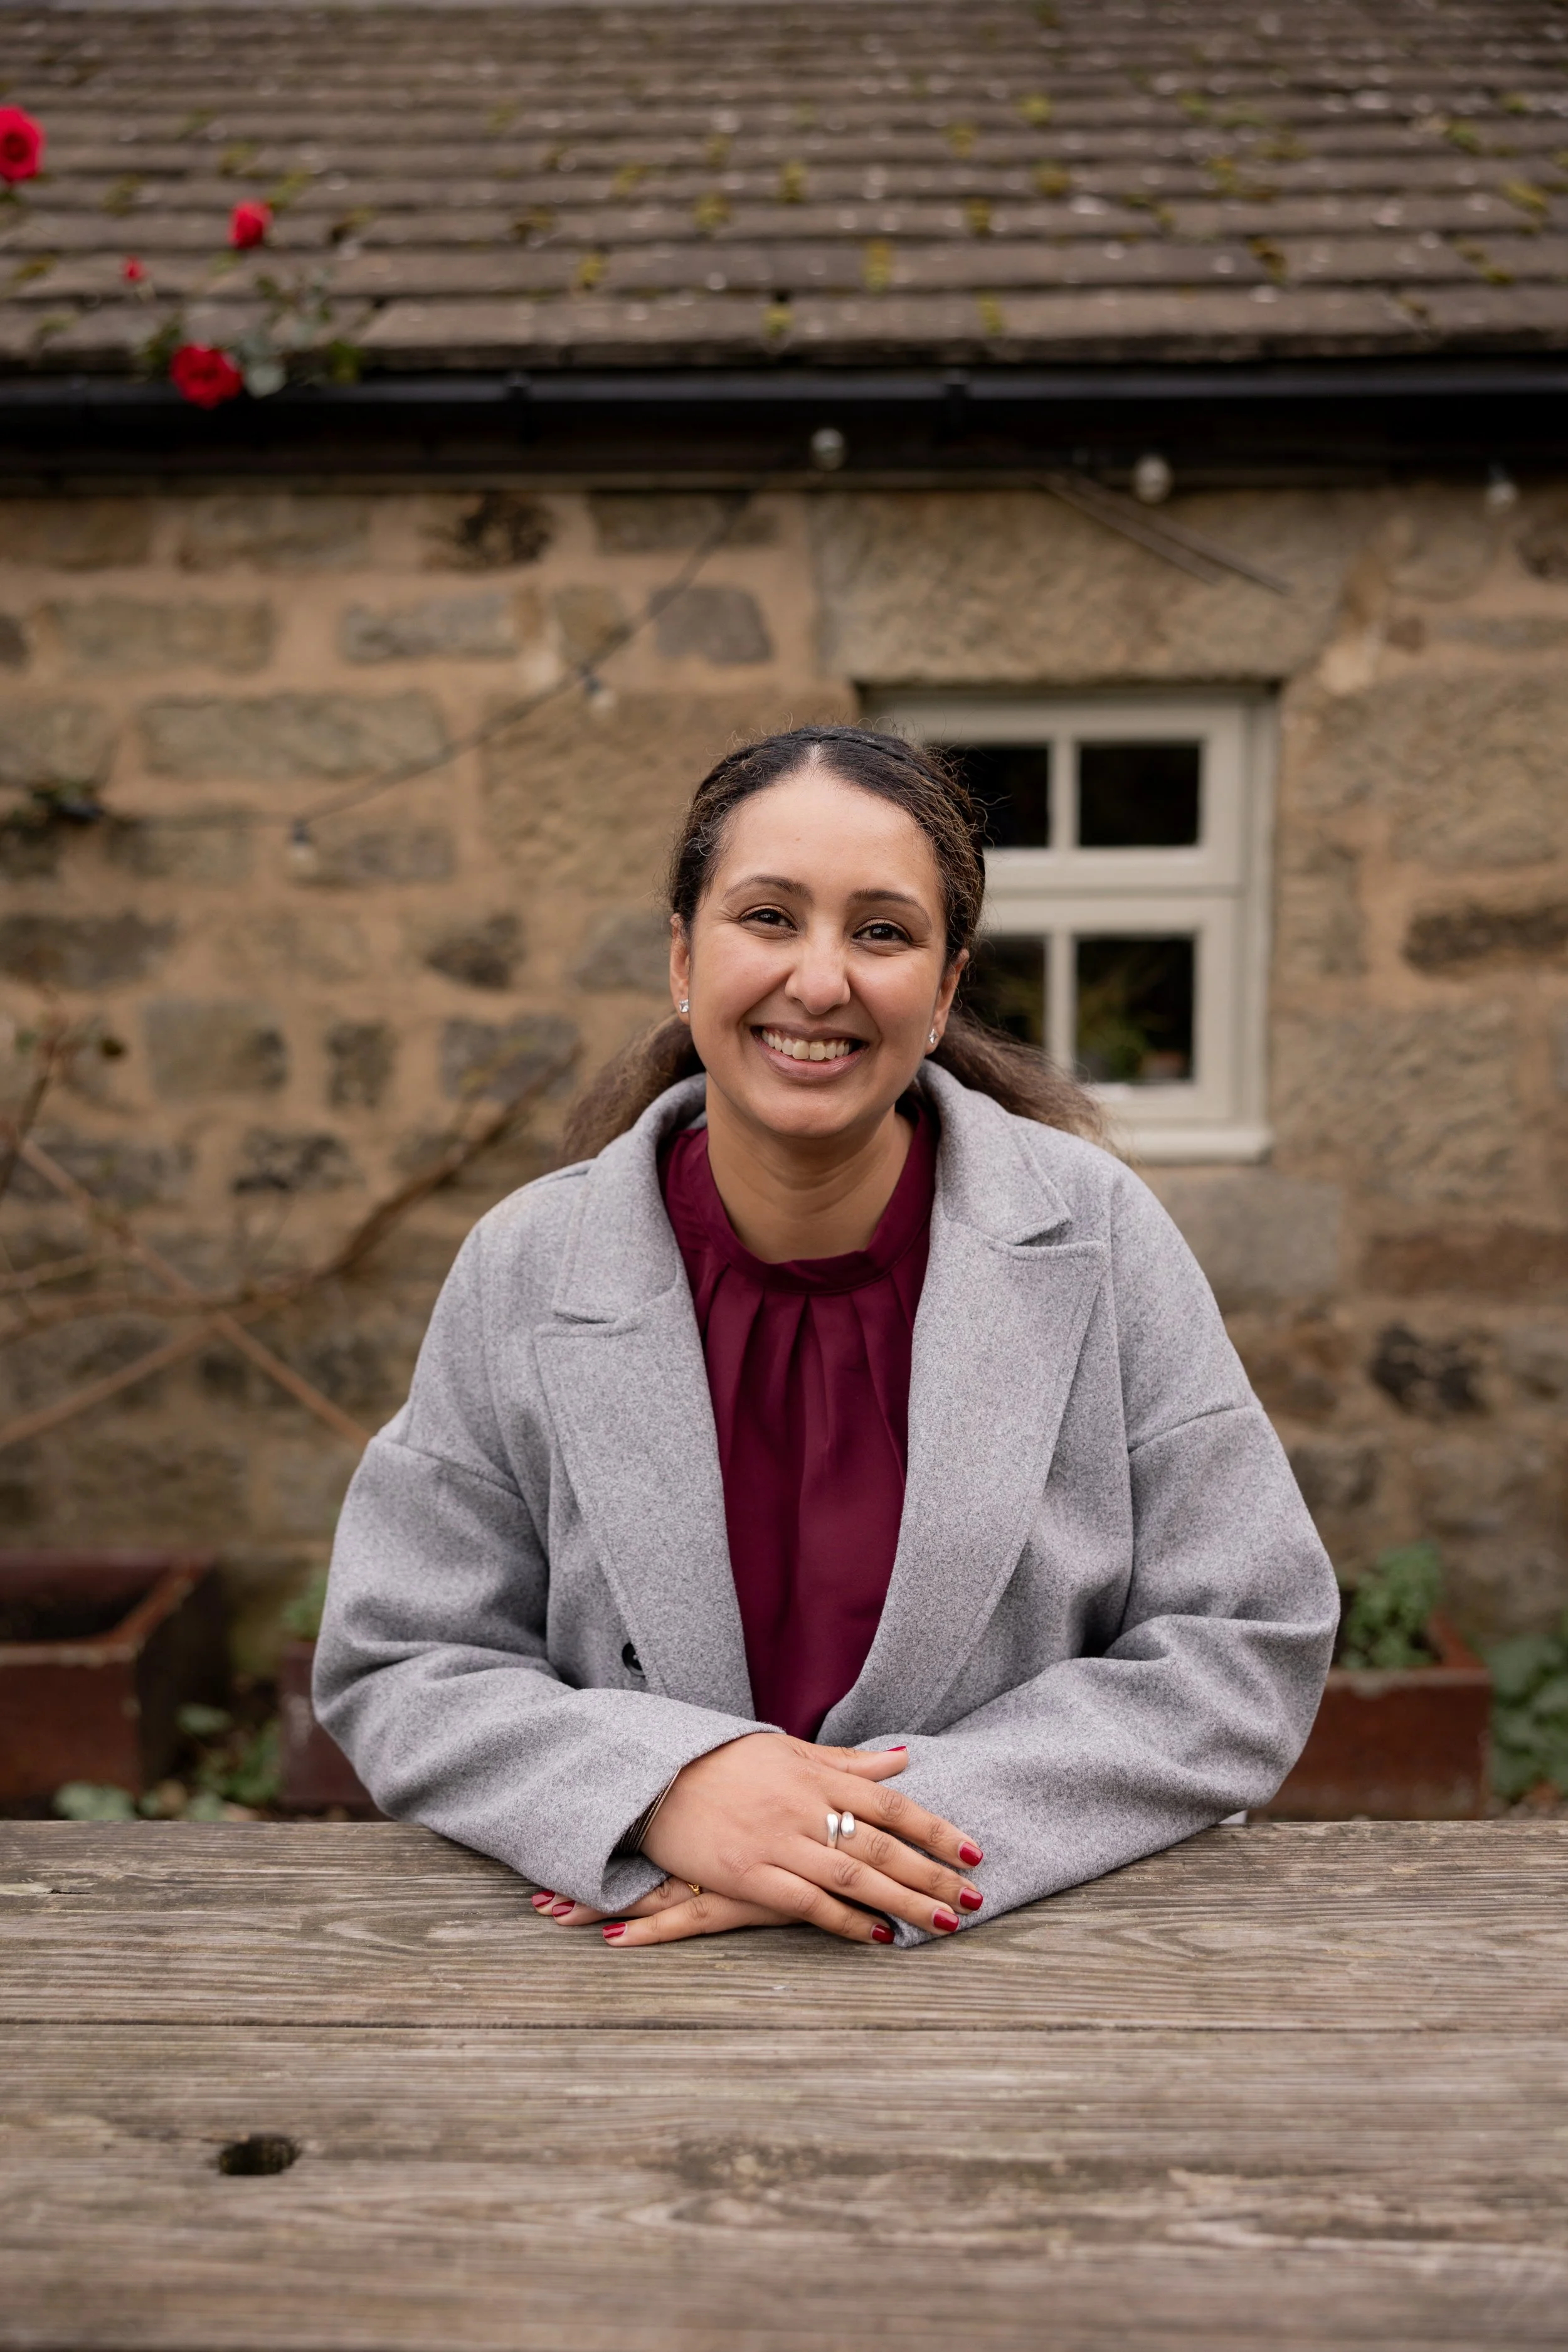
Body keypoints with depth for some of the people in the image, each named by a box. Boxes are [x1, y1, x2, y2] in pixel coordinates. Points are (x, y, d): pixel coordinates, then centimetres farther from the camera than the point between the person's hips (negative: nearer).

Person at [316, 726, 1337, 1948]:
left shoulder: (1097, 1238, -7)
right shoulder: (523, 1274, -4)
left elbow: (1250, 1645, -6)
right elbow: (394, 1672, -2)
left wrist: (908, 1821, -17)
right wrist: (663, 1787, -20)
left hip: (1047, 1941, -1)